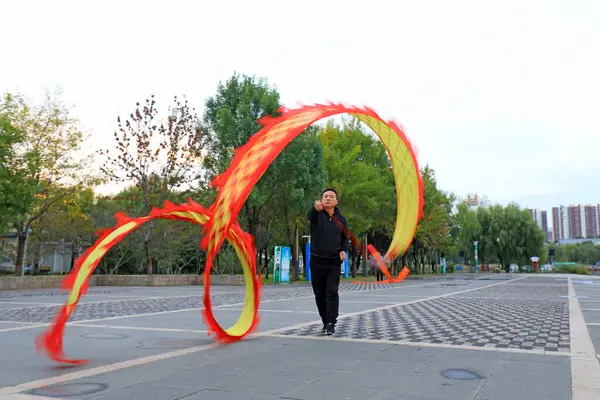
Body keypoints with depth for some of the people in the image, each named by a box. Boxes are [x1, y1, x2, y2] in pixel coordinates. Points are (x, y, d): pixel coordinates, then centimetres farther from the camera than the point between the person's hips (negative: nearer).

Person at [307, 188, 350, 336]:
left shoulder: (341, 218, 5)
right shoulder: (317, 214, -4)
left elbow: (346, 238, 16)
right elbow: (309, 216, -29)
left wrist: (343, 250, -5)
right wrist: (316, 208, -54)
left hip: (334, 262, 0)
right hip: (317, 261, 0)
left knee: (332, 293, -7)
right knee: (319, 294, 9)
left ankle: (331, 323, -6)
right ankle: (325, 321, 24)